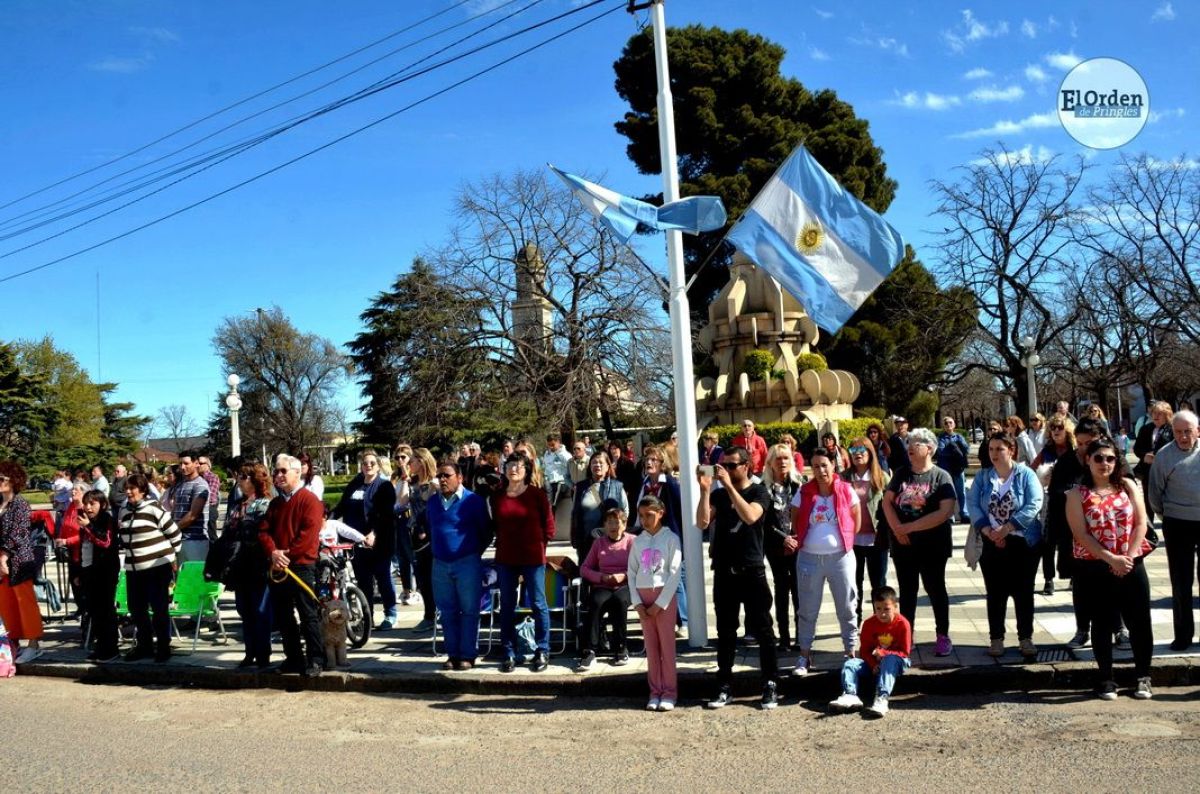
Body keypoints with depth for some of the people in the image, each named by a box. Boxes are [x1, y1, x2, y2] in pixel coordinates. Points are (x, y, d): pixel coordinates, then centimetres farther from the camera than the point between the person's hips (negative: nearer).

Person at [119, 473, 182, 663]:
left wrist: (172, 556, 1)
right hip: (133, 569, 7)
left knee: (160, 609, 0)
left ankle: (163, 647, 11)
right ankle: (144, 645, 24)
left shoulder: (154, 509, -10)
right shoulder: (125, 512, 10)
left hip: (158, 567, -6)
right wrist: (130, 555, 18)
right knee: (137, 609, 10)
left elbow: (175, 533, -5)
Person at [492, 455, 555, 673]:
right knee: (506, 606, 8)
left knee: (538, 604, 2)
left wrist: (538, 544, 3)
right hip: (505, 559, 3)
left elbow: (549, 527, 1)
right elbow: (495, 527, 13)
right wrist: (502, 546, 4)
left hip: (533, 558, -3)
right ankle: (508, 653, 16)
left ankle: (542, 652, 12)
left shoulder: (537, 495, -3)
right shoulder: (497, 498, 6)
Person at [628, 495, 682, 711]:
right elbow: (631, 572, 7)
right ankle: (655, 691, 12)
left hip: (664, 596, -4)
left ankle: (669, 692, 5)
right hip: (643, 596, 4)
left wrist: (660, 603, -13)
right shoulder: (638, 541, 8)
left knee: (667, 645, -1)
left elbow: (675, 572, -9)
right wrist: (637, 602, -4)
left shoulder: (670, 539, -4)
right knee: (651, 645, 6)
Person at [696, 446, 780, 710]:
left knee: (762, 629, 0)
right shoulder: (718, 494, 8)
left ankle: (770, 685, 8)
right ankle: (725, 687, 14)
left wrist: (729, 486, -24)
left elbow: (750, 516, -23)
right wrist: (705, 490, -16)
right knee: (725, 631, 8)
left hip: (752, 571, -3)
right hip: (723, 571, 4)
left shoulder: (759, 492, -2)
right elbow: (702, 523, -6)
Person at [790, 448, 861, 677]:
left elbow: (856, 520, 6)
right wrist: (803, 540, 4)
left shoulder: (846, 491, -4)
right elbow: (795, 521, 8)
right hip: (809, 558, 1)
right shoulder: (804, 493, -2)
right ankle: (804, 656, 18)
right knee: (807, 610, 8)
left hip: (840, 557, -1)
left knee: (846, 608, 9)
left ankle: (851, 653, 22)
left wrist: (845, 539, 6)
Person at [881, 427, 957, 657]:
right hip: (902, 543, 4)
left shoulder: (941, 477, -8)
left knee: (935, 589, 7)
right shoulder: (901, 474, 6)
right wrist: (897, 528, -13)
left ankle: (943, 636, 19)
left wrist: (910, 527, -18)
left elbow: (947, 511, -18)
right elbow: (887, 501, 4)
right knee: (907, 591, 12)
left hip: (932, 545, -4)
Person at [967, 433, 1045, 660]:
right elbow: (972, 505, -2)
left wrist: (1006, 529, -19)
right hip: (991, 544, 2)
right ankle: (996, 639, 14)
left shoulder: (1026, 475, -3)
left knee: (1023, 592, 4)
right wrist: (988, 532, -17)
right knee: (995, 593, 6)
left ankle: (1026, 638, 13)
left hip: (1023, 542, -2)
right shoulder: (982, 477, 6)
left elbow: (1034, 505, -14)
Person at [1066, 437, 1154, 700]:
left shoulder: (1128, 486, 5)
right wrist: (1111, 559, -17)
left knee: (1140, 621, 4)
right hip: (1094, 568, -2)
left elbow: (1141, 523, 0)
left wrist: (1128, 556, -11)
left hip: (1131, 565, 2)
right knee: (1102, 623, 7)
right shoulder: (1078, 494, -2)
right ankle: (1107, 680, 18)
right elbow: (1081, 535, -10)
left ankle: (1143, 677, 21)